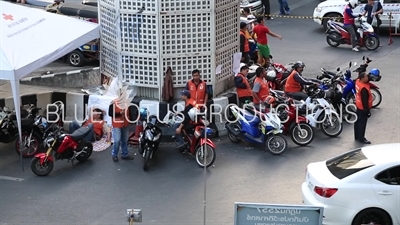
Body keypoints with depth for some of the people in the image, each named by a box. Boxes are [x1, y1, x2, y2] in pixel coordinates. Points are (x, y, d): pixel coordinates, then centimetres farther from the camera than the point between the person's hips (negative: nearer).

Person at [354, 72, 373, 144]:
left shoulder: (358, 81, -9)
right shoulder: (364, 89, -34)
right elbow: (365, 100, -27)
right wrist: (367, 111, -19)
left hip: (358, 105, 10)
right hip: (363, 108, -10)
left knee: (357, 121, 19)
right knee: (362, 123, 4)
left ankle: (357, 136, 33)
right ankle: (361, 139, 16)